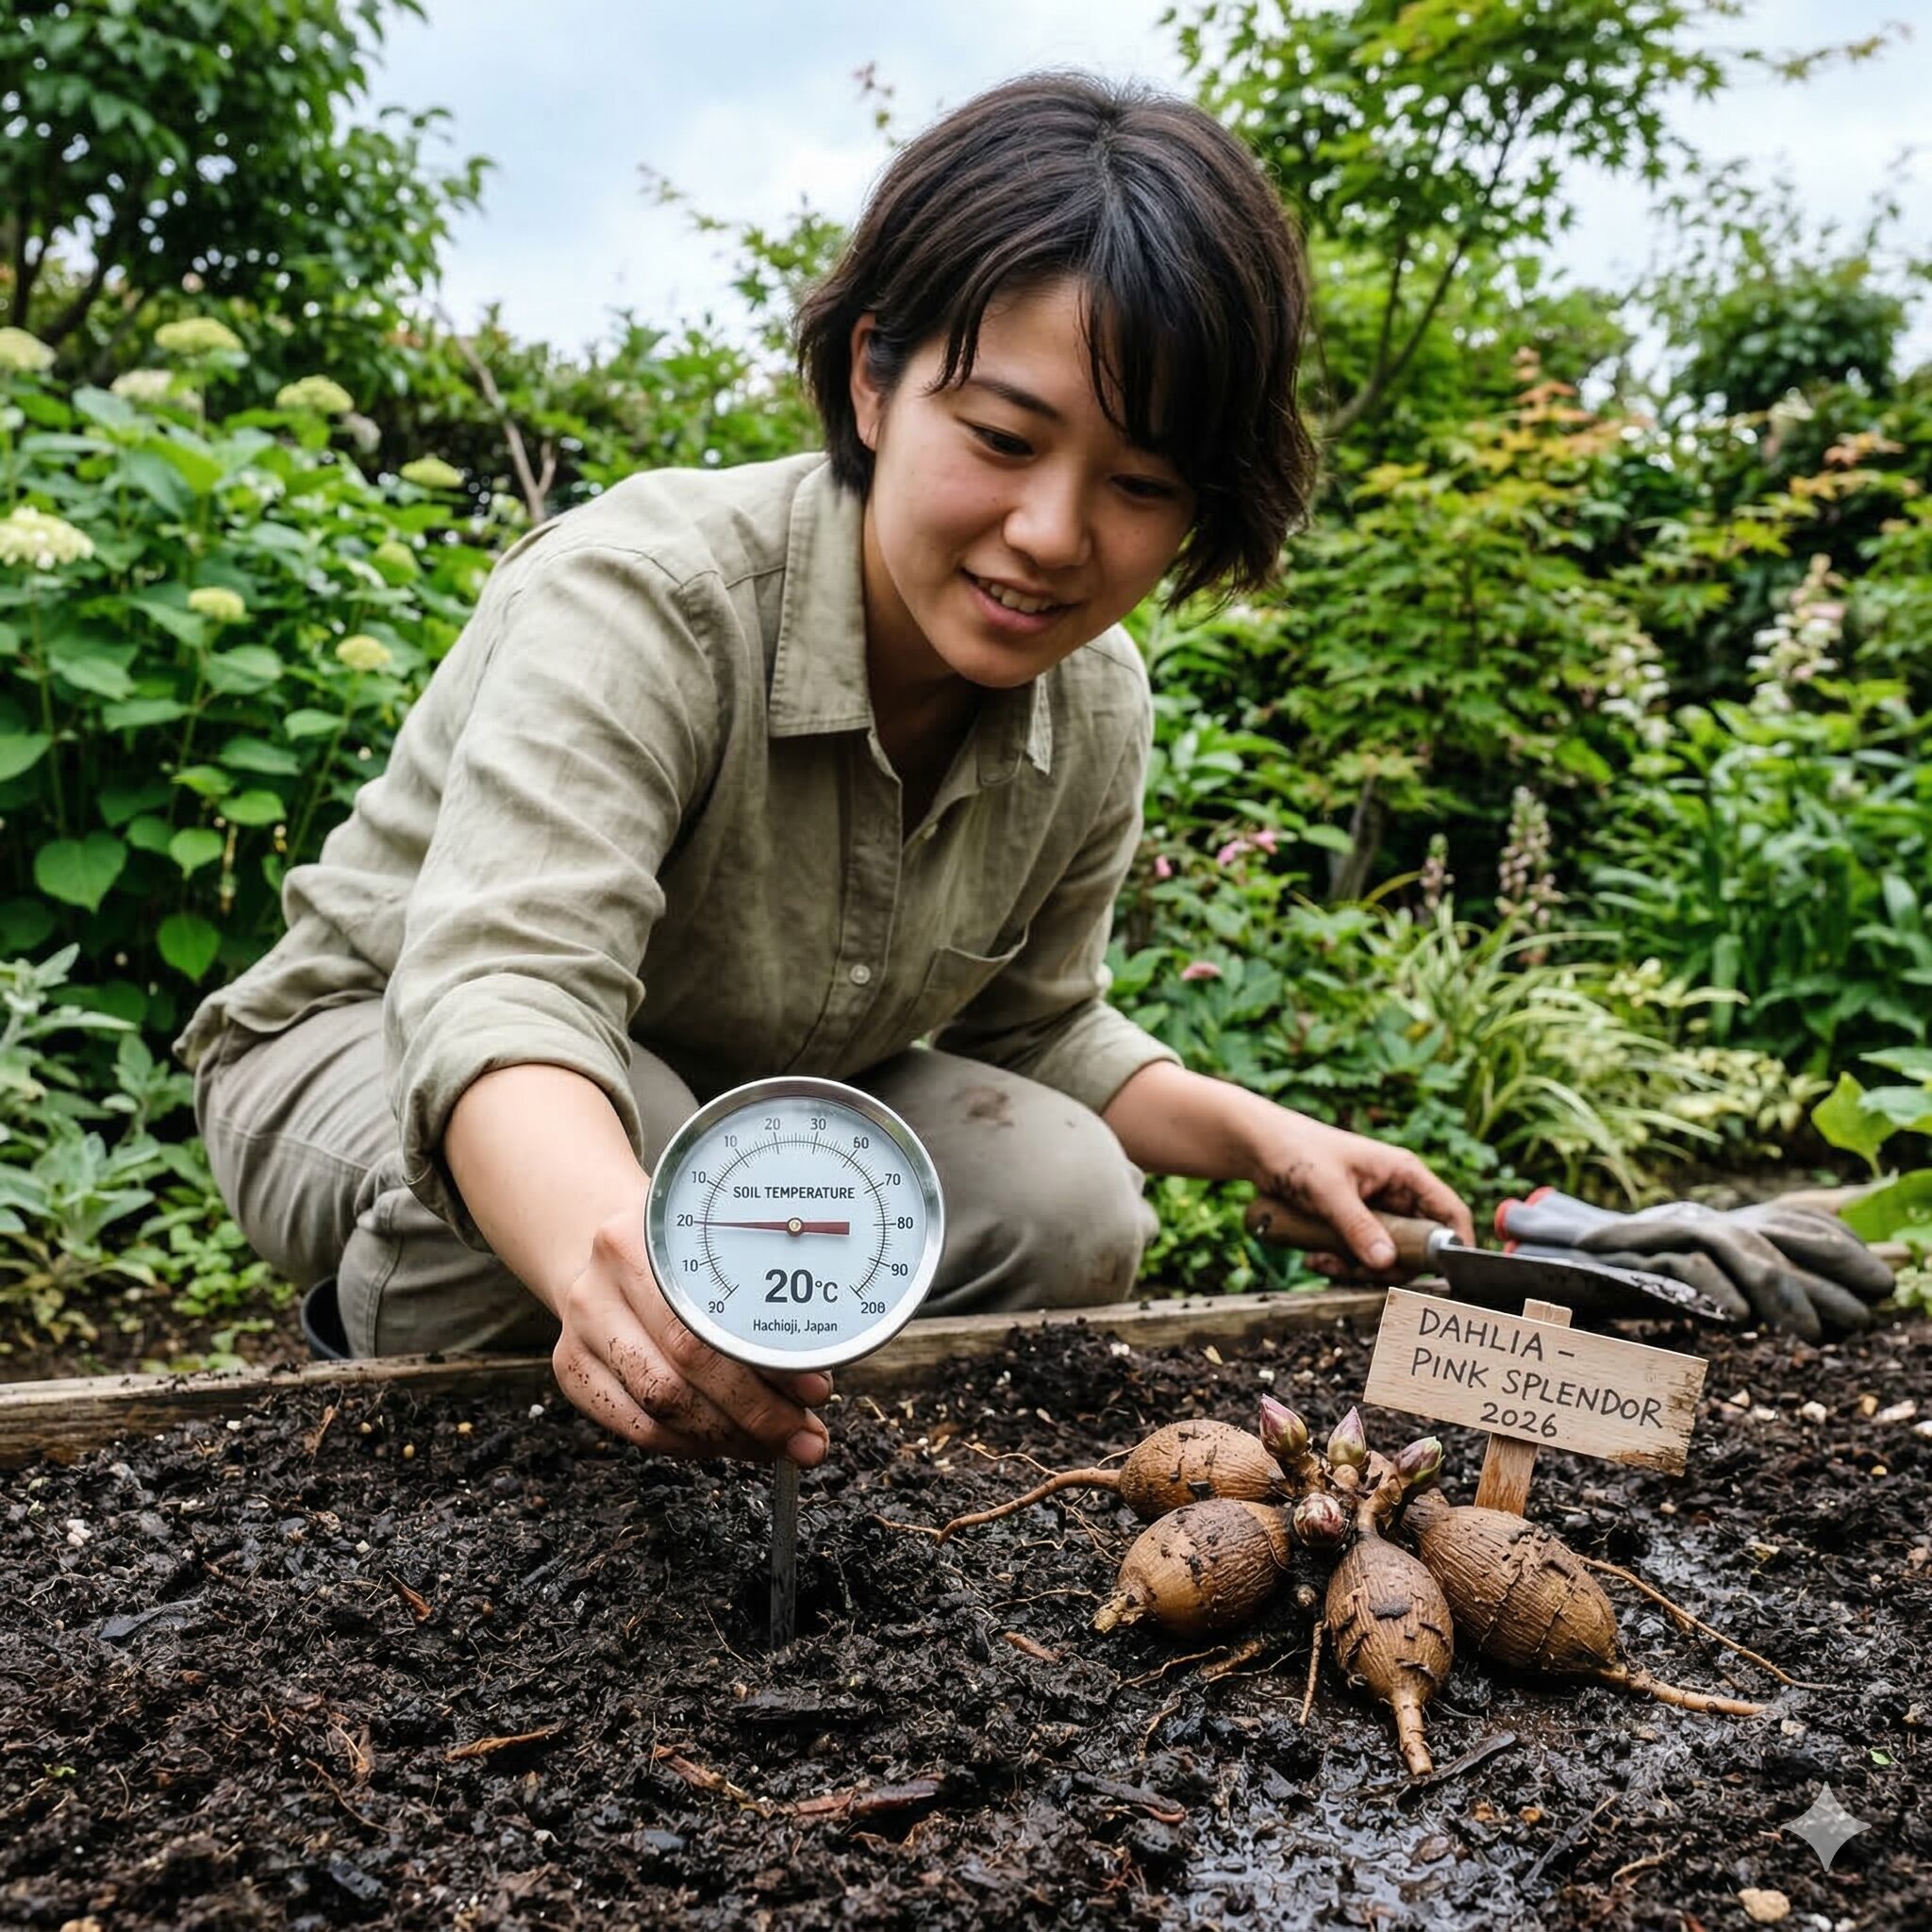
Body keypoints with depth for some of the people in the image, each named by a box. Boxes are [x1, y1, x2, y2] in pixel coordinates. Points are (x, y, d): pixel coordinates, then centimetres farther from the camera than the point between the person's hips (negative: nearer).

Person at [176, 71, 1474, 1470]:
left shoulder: (1095, 706, -12)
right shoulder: (643, 599, -33)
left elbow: (1032, 1029, 4)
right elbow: (504, 996, -47)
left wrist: (1258, 1135, -12)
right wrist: (614, 1258, -69)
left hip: (748, 1097, 5)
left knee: (1069, 1212, -14)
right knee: (540, 1186, -38)